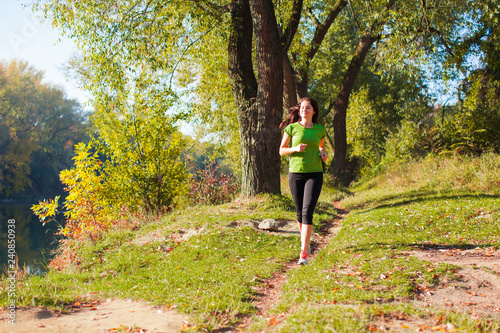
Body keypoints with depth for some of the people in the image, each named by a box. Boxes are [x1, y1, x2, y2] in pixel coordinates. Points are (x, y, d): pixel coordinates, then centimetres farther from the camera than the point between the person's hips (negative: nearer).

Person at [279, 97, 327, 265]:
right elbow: (282, 150, 6)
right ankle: (304, 238, 38)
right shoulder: (292, 128, 1)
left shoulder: (319, 130, 7)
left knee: (308, 212, -13)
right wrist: (295, 149, -13)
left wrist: (323, 154, 3)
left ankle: (304, 253, -13)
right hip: (296, 173, 0)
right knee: (299, 212, 10)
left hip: (315, 174, 0)